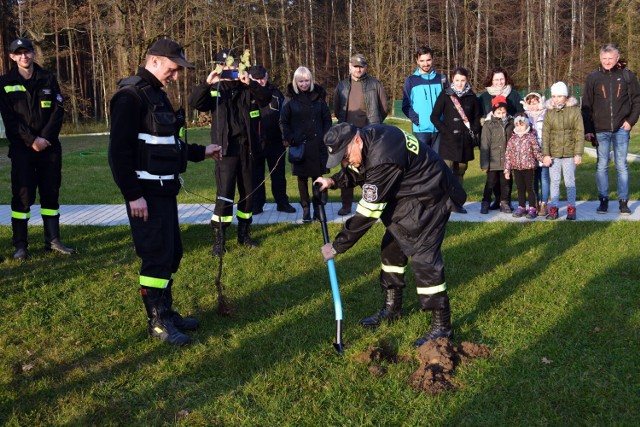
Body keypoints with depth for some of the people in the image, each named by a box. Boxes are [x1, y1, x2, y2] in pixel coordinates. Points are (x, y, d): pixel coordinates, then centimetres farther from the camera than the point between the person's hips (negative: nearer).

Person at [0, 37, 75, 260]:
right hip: (21, 148, -2)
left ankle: (53, 240, 15)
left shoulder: (48, 79, 8)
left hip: (49, 146, 2)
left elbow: (58, 110, 2)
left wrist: (45, 137, -10)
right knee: (22, 194, -3)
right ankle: (20, 245, 3)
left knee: (51, 192, 6)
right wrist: (32, 140, -13)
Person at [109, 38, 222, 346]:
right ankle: (158, 322, 7)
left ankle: (165, 310, 27)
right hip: (146, 194, -10)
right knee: (157, 256, -5)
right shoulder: (131, 96, -14)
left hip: (165, 190, 10)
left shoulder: (156, 95, 17)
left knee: (171, 254, 15)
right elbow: (120, 150, -20)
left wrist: (200, 152, 19)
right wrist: (133, 195, -22)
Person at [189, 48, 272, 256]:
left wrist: (251, 83, -26)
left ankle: (243, 233, 27)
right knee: (224, 195, -9)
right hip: (226, 149, -3)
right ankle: (218, 240, -1)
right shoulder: (214, 90, 2)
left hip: (246, 148, 3)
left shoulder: (247, 89, 7)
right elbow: (194, 102, -14)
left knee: (248, 193, 11)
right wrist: (207, 84, -29)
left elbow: (266, 99, -10)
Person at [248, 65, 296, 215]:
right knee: (256, 175, 6)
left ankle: (282, 203, 16)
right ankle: (257, 205, 14)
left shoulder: (275, 93, 6)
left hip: (275, 142, 2)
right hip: (254, 143, -2)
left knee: (278, 174, 8)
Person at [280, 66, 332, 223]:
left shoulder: (318, 96, 5)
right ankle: (306, 209, 12)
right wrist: (290, 139, -9)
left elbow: (327, 119, 8)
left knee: (318, 177, 3)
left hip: (317, 144, 1)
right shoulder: (291, 98, 1)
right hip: (299, 145, -1)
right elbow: (283, 121, 3)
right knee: (302, 177, 4)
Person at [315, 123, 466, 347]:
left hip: (429, 198, -10)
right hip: (405, 195, 10)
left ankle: (442, 325, -2)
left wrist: (337, 246, -22)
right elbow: (358, 172, 15)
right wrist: (333, 181, -3)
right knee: (391, 246, 15)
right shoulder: (367, 137, -7)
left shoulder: (383, 159, -35)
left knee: (424, 256, -13)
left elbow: (368, 212, -30)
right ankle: (392, 307, 30)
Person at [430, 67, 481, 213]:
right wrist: (445, 131, -9)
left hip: (465, 142, 4)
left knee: (460, 172, 9)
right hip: (448, 141, -4)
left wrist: (474, 133, 4)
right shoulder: (445, 95, -1)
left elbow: (477, 117, 17)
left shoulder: (471, 97, 9)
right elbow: (434, 116, -1)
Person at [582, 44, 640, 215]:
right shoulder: (593, 78, 3)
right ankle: (603, 200, 13)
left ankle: (623, 202, 8)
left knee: (622, 166, 3)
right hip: (600, 130, 1)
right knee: (602, 166, 5)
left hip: (621, 129, -1)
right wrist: (588, 130, -3)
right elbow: (586, 106, 3)